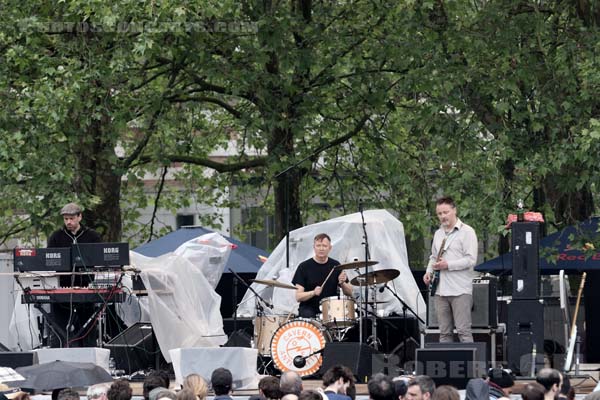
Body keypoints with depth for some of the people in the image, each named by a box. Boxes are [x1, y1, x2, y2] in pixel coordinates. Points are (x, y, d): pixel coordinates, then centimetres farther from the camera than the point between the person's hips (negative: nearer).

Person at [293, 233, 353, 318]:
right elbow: (298, 297, -7)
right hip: (309, 308, -2)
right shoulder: (304, 267, -2)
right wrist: (313, 293, -25)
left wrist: (342, 283, -13)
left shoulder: (335, 266, 7)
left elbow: (349, 293, 8)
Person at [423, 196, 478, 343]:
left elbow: (471, 259, -11)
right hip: (441, 291, 7)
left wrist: (448, 265, -16)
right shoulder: (438, 234, 19)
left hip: (460, 291, -7)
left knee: (464, 331, -11)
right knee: (444, 333, 6)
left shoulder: (466, 232, -3)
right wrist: (429, 272, 10)